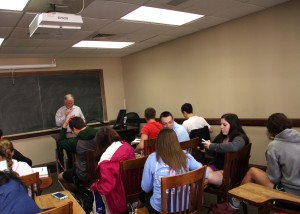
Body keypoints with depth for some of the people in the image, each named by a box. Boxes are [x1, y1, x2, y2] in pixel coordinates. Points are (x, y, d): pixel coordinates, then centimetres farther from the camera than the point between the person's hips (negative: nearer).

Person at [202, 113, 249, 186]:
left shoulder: (239, 138, -10)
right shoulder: (221, 136, 9)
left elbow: (233, 147, -36)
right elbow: (213, 153, 20)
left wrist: (211, 146, -28)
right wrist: (208, 147, -4)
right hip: (215, 166, 6)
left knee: (208, 177, -31)